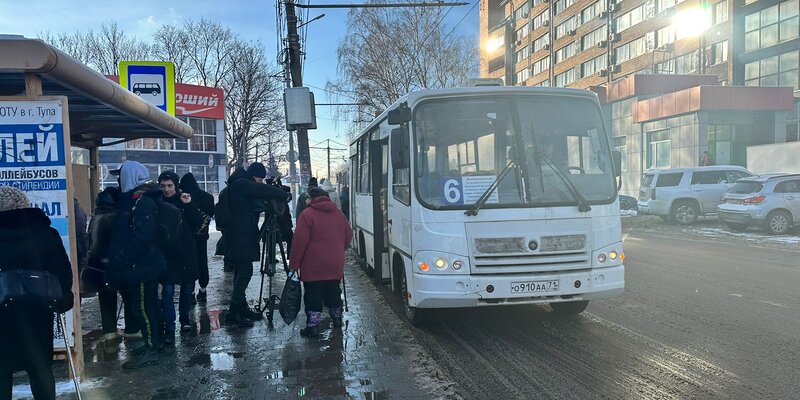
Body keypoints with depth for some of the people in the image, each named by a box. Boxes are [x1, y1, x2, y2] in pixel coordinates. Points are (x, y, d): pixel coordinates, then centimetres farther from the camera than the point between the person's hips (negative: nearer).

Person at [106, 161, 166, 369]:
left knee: (143, 307, -4)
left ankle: (151, 350, 3)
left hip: (143, 266, -10)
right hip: (142, 264, 10)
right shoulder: (132, 199, 13)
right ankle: (155, 341, 30)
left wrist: (120, 262, -23)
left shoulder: (143, 202, -18)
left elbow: (140, 238, -26)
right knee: (148, 305, 18)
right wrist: (116, 260, 15)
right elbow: (122, 234, 19)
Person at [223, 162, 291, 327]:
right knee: (245, 271, -10)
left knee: (241, 271, 13)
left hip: (243, 235, 10)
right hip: (240, 236, -10)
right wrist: (284, 195, -8)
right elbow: (264, 191, -18)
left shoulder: (241, 184, 19)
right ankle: (233, 313, -8)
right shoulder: (241, 184, -12)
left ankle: (241, 308, 19)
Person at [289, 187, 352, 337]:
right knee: (333, 293, 19)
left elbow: (300, 241, -14)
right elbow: (348, 236, 16)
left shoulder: (307, 214, -9)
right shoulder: (339, 214, 10)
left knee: (313, 296, 1)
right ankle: (337, 319, 30)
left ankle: (313, 325, -1)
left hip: (313, 267, -5)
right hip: (335, 265, 5)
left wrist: (293, 264, -9)